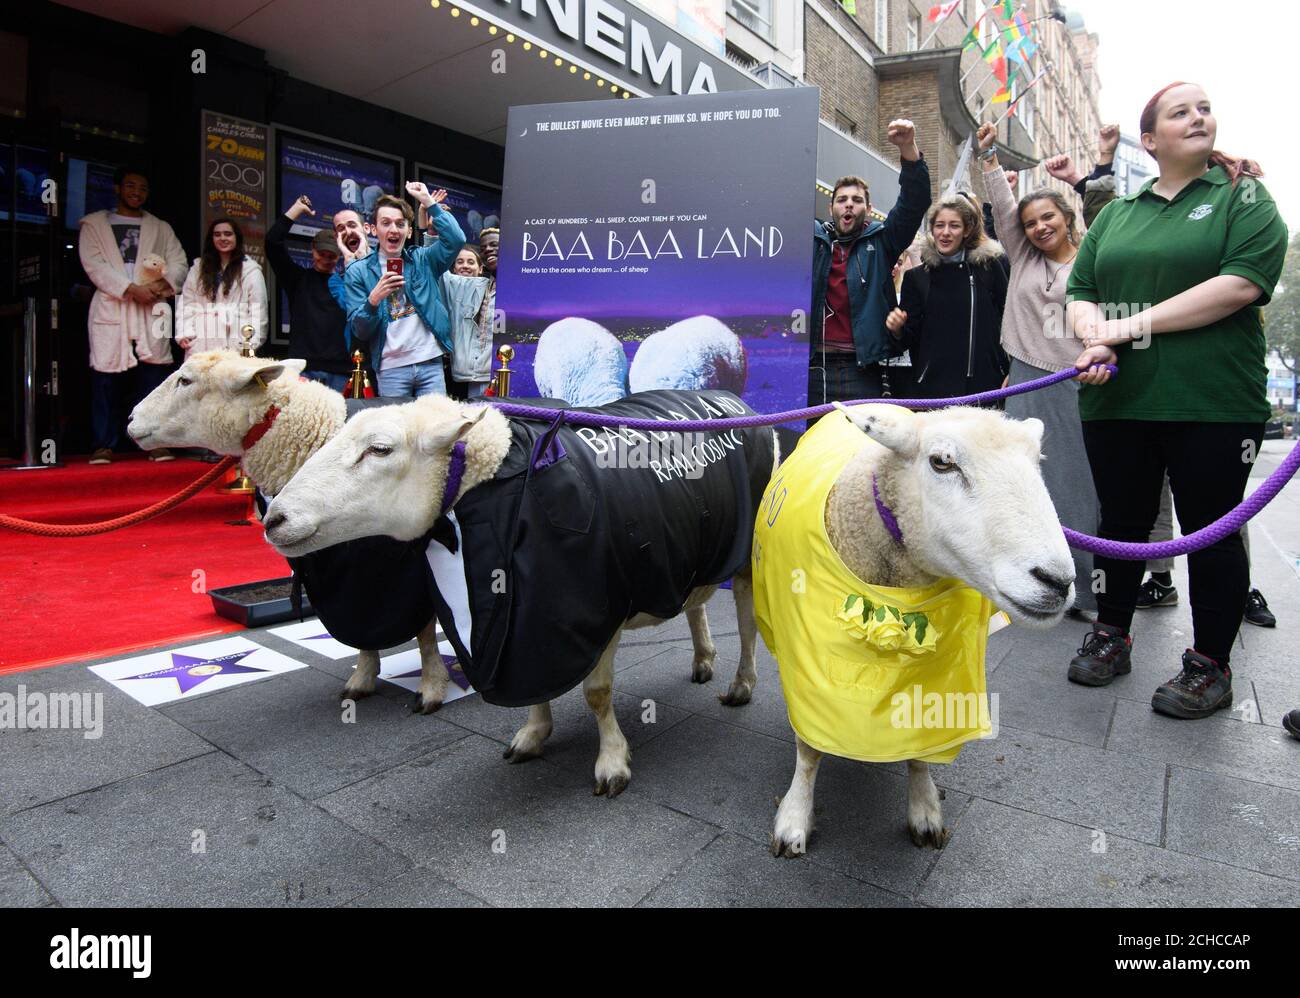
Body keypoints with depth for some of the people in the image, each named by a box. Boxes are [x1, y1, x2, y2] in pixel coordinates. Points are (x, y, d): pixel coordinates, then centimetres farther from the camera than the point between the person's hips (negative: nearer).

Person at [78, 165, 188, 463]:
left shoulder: (161, 228, 22)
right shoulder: (94, 224, 15)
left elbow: (179, 264, 11)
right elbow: (94, 264, 2)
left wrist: (164, 284, -10)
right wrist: (131, 289, -11)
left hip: (153, 309, 1)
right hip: (111, 308, -1)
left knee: (154, 374, -7)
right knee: (107, 377, -4)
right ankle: (103, 444, 1)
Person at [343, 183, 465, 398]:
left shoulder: (422, 260, 11)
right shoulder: (358, 272, 6)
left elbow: (456, 239, -6)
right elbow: (359, 331, 1)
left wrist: (429, 202, -6)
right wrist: (374, 299, -16)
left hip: (431, 363, 1)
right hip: (391, 368, -1)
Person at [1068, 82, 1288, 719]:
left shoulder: (1243, 197, 5)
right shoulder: (1115, 215, 15)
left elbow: (1244, 282, -11)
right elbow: (1080, 291, 9)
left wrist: (1134, 324, -15)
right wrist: (1095, 335, -13)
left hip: (1213, 404, -3)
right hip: (1117, 402, 3)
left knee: (1212, 531, 4)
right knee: (1122, 521, 11)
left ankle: (1210, 666, 18)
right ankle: (1111, 637, 27)